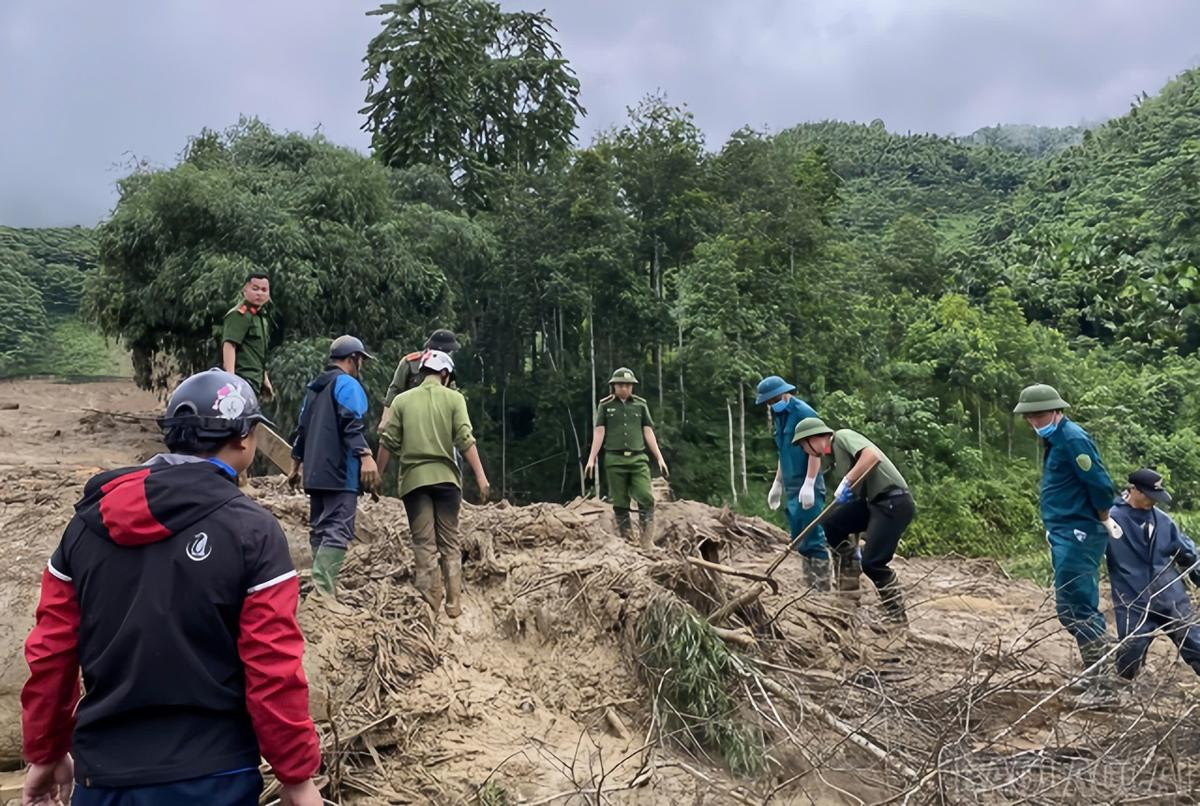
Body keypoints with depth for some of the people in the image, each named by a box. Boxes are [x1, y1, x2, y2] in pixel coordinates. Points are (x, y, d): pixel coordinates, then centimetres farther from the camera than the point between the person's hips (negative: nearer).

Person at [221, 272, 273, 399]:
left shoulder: (261, 317, 22)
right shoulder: (239, 315, -8)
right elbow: (229, 345, -18)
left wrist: (265, 380, 28)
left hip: (254, 380, 10)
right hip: (243, 379, -10)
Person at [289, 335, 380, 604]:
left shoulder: (314, 386, 21)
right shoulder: (347, 383, -5)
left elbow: (302, 428, 26)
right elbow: (352, 425, -21)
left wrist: (296, 464, 32)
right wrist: (366, 456, -29)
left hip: (316, 472, 9)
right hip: (341, 472, -9)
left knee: (320, 528, 14)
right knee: (338, 530, -14)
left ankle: (321, 588, 17)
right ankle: (323, 591, -23)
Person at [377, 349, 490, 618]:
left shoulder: (402, 400, 6)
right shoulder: (454, 398, 2)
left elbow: (388, 442, 4)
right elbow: (465, 439, -6)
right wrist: (480, 476, -6)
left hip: (414, 478, 0)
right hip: (445, 477, 0)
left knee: (424, 544, 4)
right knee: (450, 542, 9)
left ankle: (430, 604, 0)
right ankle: (454, 603, 10)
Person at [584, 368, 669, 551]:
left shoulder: (641, 405, 10)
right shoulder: (605, 405, 6)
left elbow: (648, 432, 10)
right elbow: (599, 433, 3)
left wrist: (659, 457, 6)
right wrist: (591, 458, -3)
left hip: (638, 459, 1)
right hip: (615, 460, -1)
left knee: (646, 499, -12)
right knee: (620, 503, 2)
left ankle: (648, 542, -8)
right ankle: (627, 541, 9)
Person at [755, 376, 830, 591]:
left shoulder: (804, 413, -12)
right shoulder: (780, 416, 15)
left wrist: (809, 484, -22)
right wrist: (777, 483, 22)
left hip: (808, 488, -9)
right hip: (792, 488, 9)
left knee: (813, 537, -8)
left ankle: (821, 587, -3)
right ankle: (810, 584, 19)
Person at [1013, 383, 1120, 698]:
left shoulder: (1073, 439, -15)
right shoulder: (1056, 439, 16)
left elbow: (1101, 485, -19)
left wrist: (1103, 521, -5)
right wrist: (1053, 528, 15)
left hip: (1077, 535, -10)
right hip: (1066, 535, 10)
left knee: (1076, 609, -8)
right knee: (1071, 608, 16)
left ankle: (1098, 686, -2)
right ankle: (1095, 676, 27)